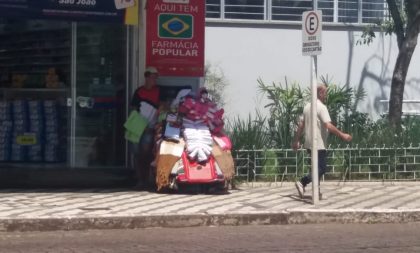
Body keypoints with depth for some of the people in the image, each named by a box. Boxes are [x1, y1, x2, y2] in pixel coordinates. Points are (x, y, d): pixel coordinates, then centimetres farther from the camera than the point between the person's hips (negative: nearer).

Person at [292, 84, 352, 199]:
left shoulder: (307, 106, 11)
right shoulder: (321, 107, -14)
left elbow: (301, 125, 13)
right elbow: (328, 126, -23)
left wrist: (296, 140, 18)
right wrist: (342, 135, -20)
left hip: (309, 143, 9)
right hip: (318, 144, -9)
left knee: (318, 167, 15)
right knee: (322, 168, -5)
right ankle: (302, 182, -17)